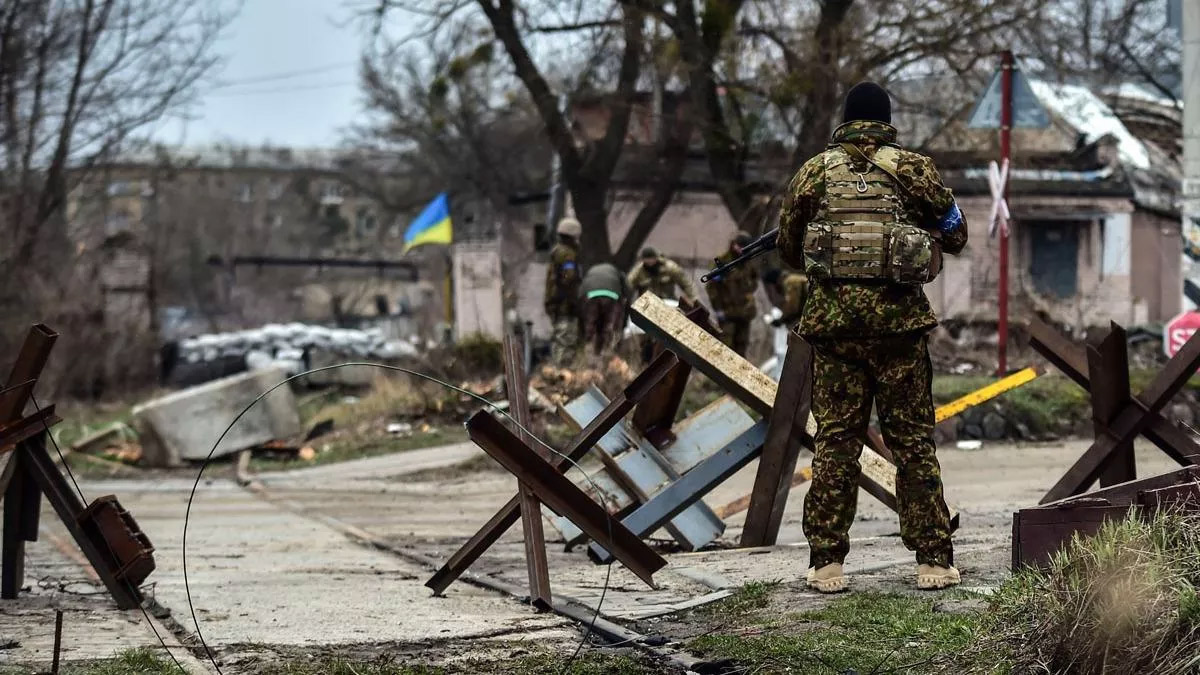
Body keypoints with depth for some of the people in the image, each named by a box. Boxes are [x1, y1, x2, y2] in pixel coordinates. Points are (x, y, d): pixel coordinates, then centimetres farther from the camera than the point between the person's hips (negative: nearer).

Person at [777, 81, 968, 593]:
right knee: (913, 441, 5)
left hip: (832, 318, 1)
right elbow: (956, 235, 10)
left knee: (835, 441, 6)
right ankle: (933, 559, 6)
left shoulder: (814, 171, 6)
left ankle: (826, 562, 5)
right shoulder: (912, 169, 2)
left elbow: (788, 248, 13)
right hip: (898, 319, -1)